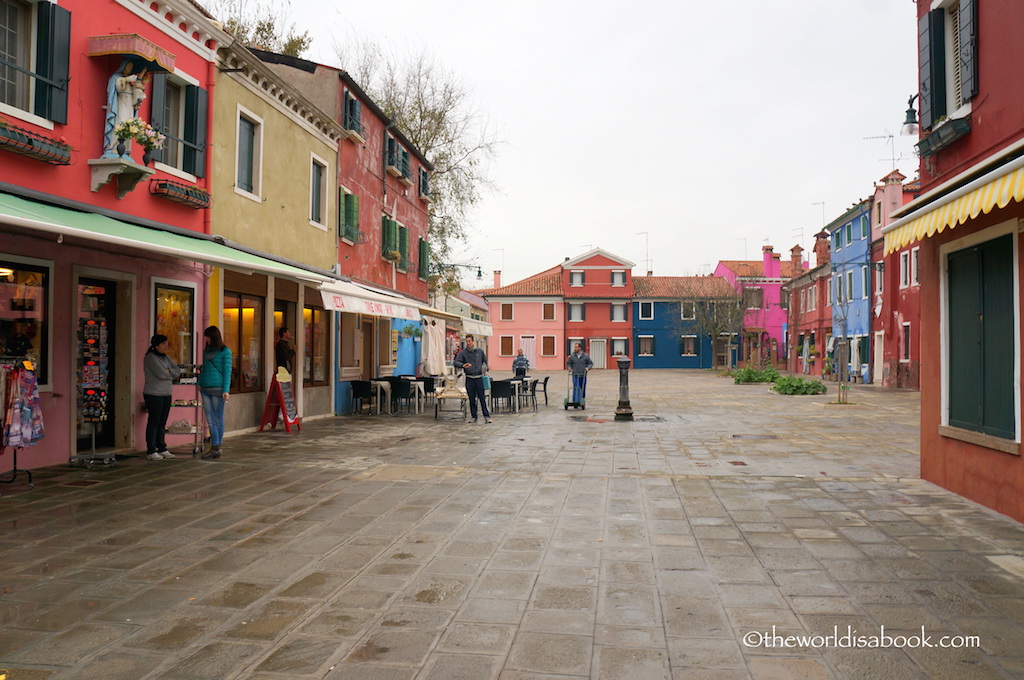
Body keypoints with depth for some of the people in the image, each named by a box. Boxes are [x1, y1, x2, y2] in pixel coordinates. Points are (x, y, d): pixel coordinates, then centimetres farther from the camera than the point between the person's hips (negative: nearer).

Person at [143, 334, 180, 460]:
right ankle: (151, 451, 1)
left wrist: (168, 372, -11)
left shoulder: (166, 358, 15)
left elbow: (178, 371, 6)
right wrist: (171, 374, 0)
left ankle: (162, 449, 16)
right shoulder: (150, 358, -9)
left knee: (162, 423, 10)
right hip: (153, 394, -7)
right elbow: (161, 374, -18)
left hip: (166, 395, 7)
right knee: (154, 422, -4)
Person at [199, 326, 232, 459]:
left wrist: (226, 390, -13)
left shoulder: (225, 351, -3)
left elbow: (227, 371, -7)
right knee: (210, 420, 5)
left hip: (217, 388, -6)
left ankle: (216, 448, 6)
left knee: (218, 419, 1)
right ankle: (215, 448, 7)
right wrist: (199, 383, 12)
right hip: (205, 388, 6)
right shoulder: (206, 350, 15)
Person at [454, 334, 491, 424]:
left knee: (482, 397, -3)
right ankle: (474, 417, 14)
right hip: (469, 378, 0)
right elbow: (456, 362, -12)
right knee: (471, 399, 5)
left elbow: (485, 361, 23)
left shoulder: (480, 351, 8)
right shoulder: (463, 352, 1)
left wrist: (485, 370, 11)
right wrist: (463, 365, -31)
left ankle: (486, 416, 1)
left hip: (479, 378, 0)